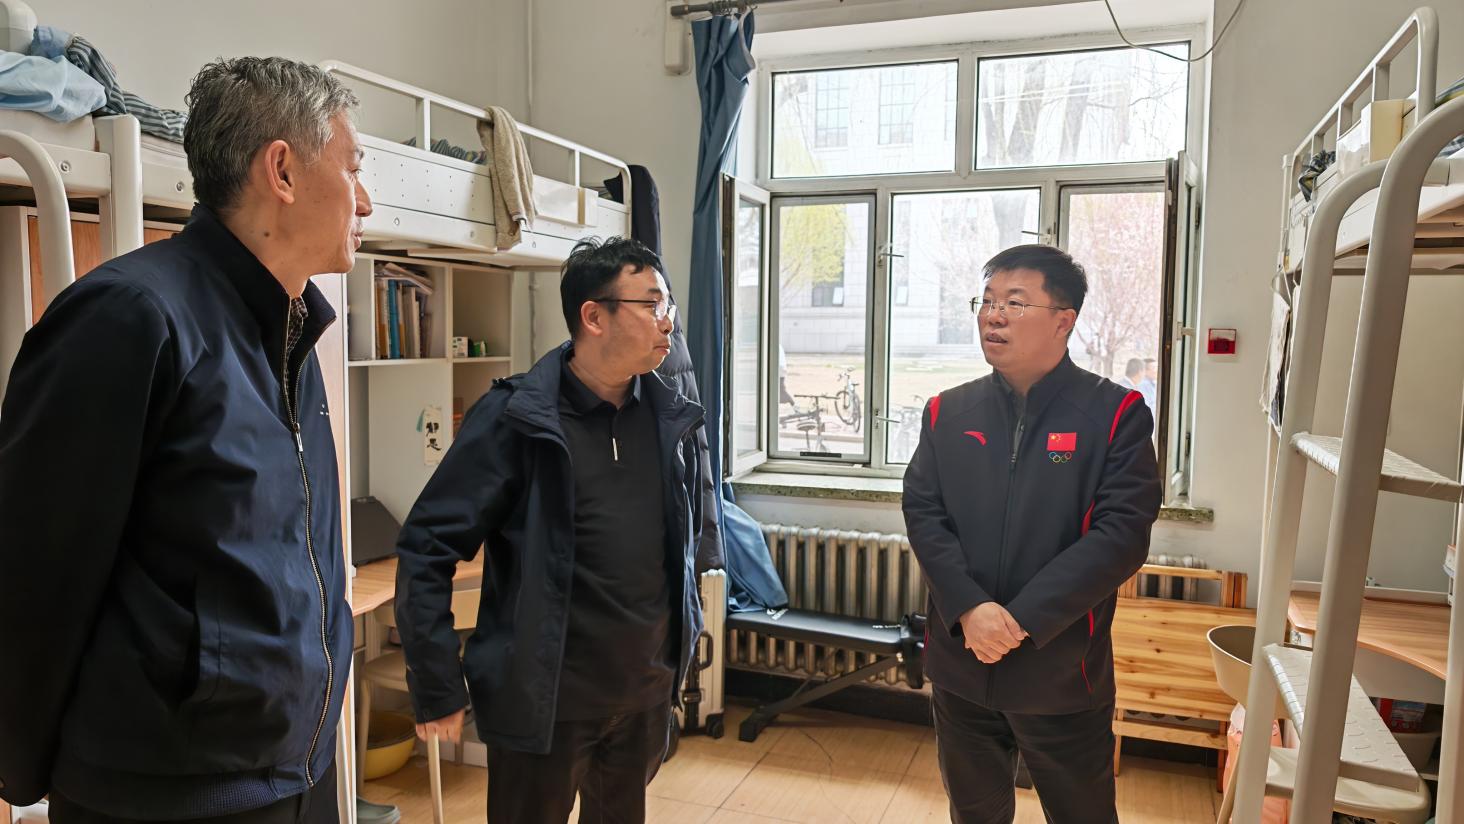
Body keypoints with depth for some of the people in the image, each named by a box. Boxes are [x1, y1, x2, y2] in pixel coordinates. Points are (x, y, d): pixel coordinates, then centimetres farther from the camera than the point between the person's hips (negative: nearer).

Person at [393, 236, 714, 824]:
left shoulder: (671, 418, 0)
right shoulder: (515, 419, -16)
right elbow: (426, 549, -14)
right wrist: (437, 688, -14)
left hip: (646, 692, 5)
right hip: (544, 698, -5)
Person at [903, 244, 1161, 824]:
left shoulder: (1115, 414, -8)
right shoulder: (948, 413, 3)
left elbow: (1122, 534, -15)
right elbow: (923, 513, -3)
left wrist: (1022, 620, -20)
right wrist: (969, 610, -18)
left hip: (1062, 673, -3)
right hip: (960, 665, 3)